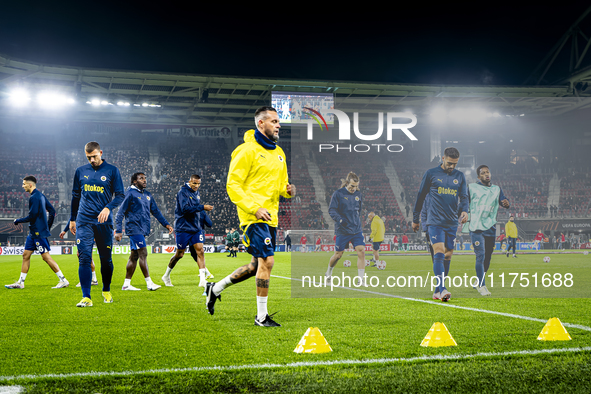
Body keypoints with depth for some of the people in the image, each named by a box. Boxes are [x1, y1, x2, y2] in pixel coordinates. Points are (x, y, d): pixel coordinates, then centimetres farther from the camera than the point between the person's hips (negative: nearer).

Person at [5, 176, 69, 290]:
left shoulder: (34, 197, -16)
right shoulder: (41, 195, 14)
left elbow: (32, 216, -19)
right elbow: (52, 211, 17)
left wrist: (18, 221, -5)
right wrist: (47, 226, 21)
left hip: (39, 233, -10)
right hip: (33, 233, 10)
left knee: (46, 256, -8)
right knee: (26, 255, 11)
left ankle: (63, 281, -6)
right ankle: (20, 282, 16)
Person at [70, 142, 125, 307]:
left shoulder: (112, 171, 3)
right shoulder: (80, 171, 11)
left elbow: (120, 195, 1)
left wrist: (108, 208, -16)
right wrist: (72, 219, 20)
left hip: (104, 222, -1)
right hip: (84, 221, 1)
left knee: (106, 259, 6)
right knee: (84, 259, -9)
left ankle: (106, 291, 27)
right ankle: (86, 297, -9)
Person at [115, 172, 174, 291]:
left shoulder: (148, 195, 16)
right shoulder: (130, 193, -6)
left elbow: (156, 211, 22)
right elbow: (121, 213, -7)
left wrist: (166, 224, 12)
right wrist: (118, 230, -12)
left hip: (143, 230, 8)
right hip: (134, 228, -8)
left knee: (134, 256, 9)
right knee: (143, 254, -12)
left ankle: (126, 284, 13)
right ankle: (149, 283, -12)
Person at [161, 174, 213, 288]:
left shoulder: (196, 193, 13)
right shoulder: (183, 192, -12)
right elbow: (185, 208, -25)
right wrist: (202, 207, -27)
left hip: (195, 228, 6)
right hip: (183, 228, -6)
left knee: (200, 250, -8)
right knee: (179, 254, 2)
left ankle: (202, 280, -11)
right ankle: (166, 276, 23)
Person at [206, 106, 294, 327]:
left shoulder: (278, 153, 17)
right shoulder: (247, 150, -9)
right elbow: (232, 185, -13)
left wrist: (288, 190, 1)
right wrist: (254, 208, -21)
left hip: (270, 217, 9)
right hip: (253, 217, -9)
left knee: (257, 265, 12)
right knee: (266, 261, -12)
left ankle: (215, 289, 31)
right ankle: (261, 316, -1)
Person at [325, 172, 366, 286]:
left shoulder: (358, 194, 7)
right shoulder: (338, 194, -8)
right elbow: (331, 210, -11)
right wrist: (339, 219, -26)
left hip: (356, 229, 4)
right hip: (342, 230, -4)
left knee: (361, 251, -11)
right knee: (338, 255, 4)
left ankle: (361, 279, -7)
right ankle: (328, 274, 31)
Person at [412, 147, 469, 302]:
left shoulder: (460, 176, 11)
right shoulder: (431, 174, 1)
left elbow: (464, 197, 11)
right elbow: (421, 196, 6)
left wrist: (464, 210, -12)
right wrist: (415, 219, 8)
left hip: (452, 223, 5)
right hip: (435, 221, -5)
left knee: (447, 256, 6)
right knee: (439, 252, -18)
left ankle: (437, 291, 15)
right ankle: (442, 289, -27)